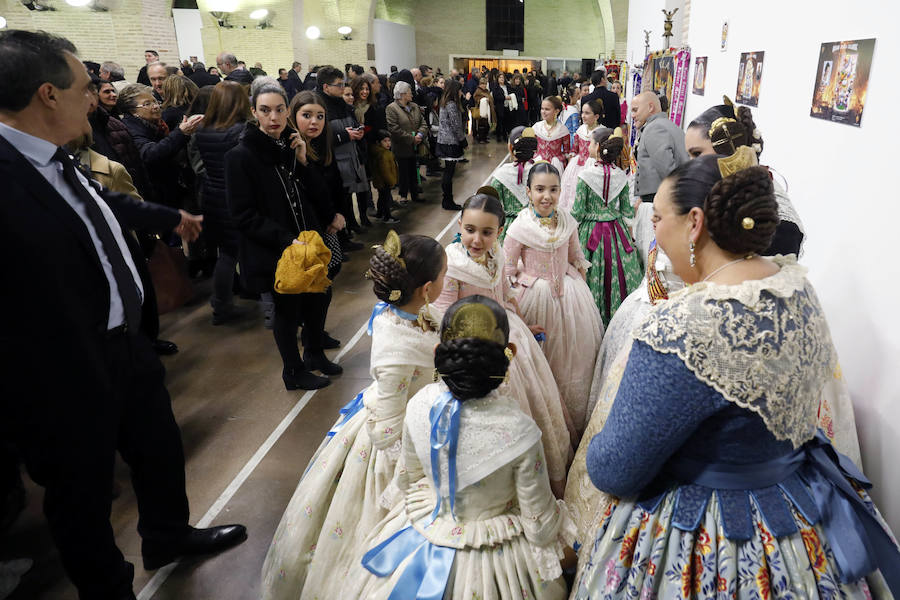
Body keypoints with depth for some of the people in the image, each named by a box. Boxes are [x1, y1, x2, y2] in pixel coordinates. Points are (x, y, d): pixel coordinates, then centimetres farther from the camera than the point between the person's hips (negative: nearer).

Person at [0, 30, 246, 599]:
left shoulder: (54, 160, 0)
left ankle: (169, 535, 54)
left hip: (126, 342, 9)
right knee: (85, 490, 16)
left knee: (162, 449, 26)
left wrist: (173, 216, 36)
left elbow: (108, 203, 20)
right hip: (72, 376, -9)